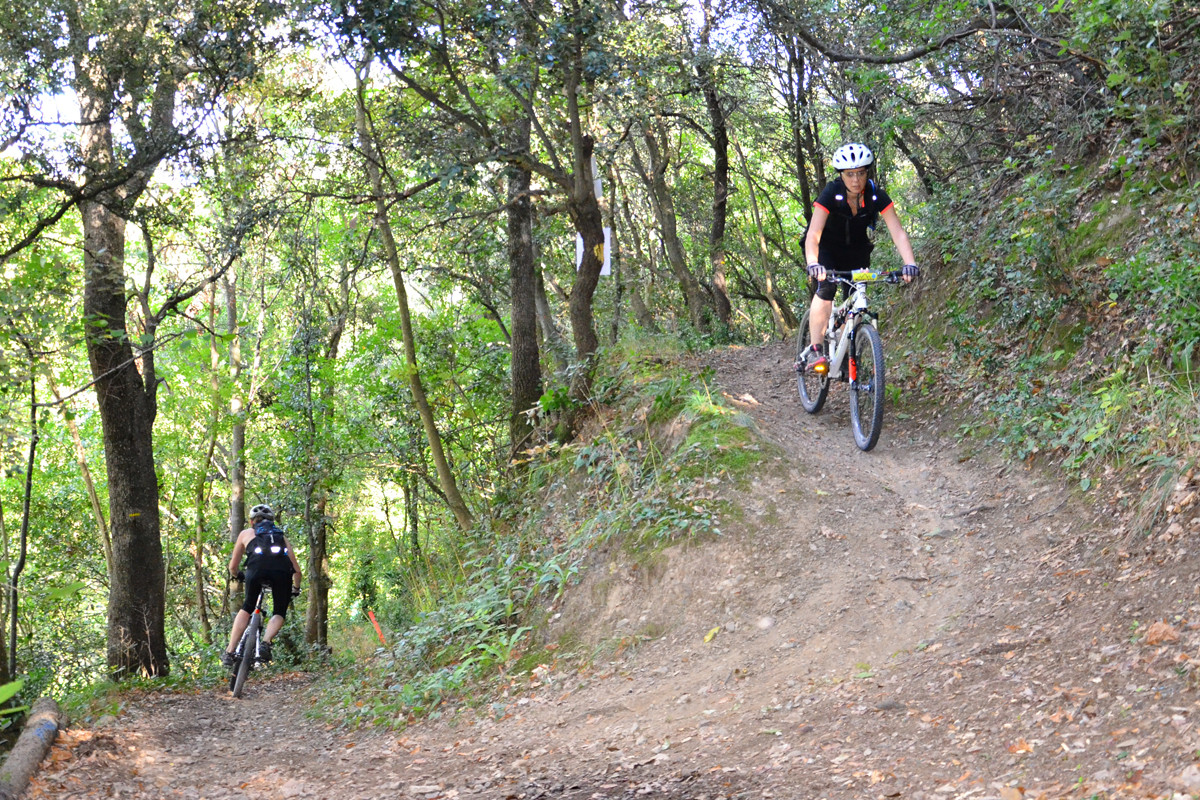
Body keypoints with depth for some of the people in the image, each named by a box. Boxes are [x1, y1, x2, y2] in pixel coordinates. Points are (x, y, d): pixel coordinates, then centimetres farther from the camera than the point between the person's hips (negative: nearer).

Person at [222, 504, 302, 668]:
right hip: (282, 571, 0)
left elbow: (232, 567, 37)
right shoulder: (281, 536, 36)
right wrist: (296, 590, 50)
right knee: (279, 613, 18)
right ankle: (266, 642, -9)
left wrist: (237, 577, 59)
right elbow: (296, 569, 32)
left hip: (257, 568, 0)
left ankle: (229, 653, 13)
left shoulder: (246, 533, 33)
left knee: (246, 609, 22)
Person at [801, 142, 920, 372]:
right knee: (826, 286, -27)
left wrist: (910, 263, -42)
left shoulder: (876, 196, -21)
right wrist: (812, 264, -56)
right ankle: (815, 351, -27)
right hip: (827, 247, -3)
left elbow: (897, 231, -26)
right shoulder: (831, 194, -28)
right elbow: (813, 234, -38)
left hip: (856, 248, 3)